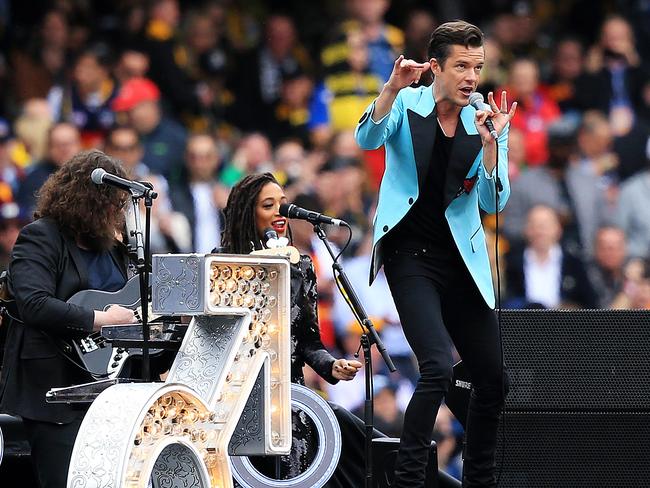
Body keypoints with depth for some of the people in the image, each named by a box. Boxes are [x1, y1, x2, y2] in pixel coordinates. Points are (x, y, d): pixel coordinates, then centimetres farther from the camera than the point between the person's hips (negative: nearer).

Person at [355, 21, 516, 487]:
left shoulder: (486, 122, 3)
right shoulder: (407, 105, -3)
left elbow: (494, 201, -5)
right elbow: (367, 139, -22)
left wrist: (490, 142, -20)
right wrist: (391, 89, -36)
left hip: (462, 260, 4)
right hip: (410, 256, -4)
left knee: (494, 379, 6)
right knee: (439, 366, -21)